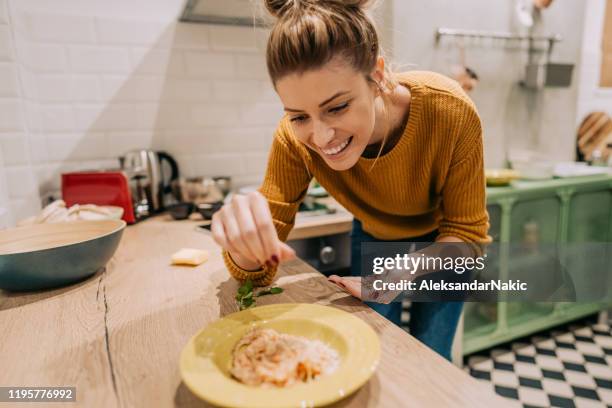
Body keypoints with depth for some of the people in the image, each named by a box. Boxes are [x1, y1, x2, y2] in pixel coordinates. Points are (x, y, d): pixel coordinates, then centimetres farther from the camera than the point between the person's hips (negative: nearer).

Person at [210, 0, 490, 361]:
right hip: (375, 237, 1)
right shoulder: (295, 139, -29)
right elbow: (258, 272, -27)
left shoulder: (450, 112, -34)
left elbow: (465, 232, -20)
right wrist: (244, 242, -50)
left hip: (440, 241, -1)